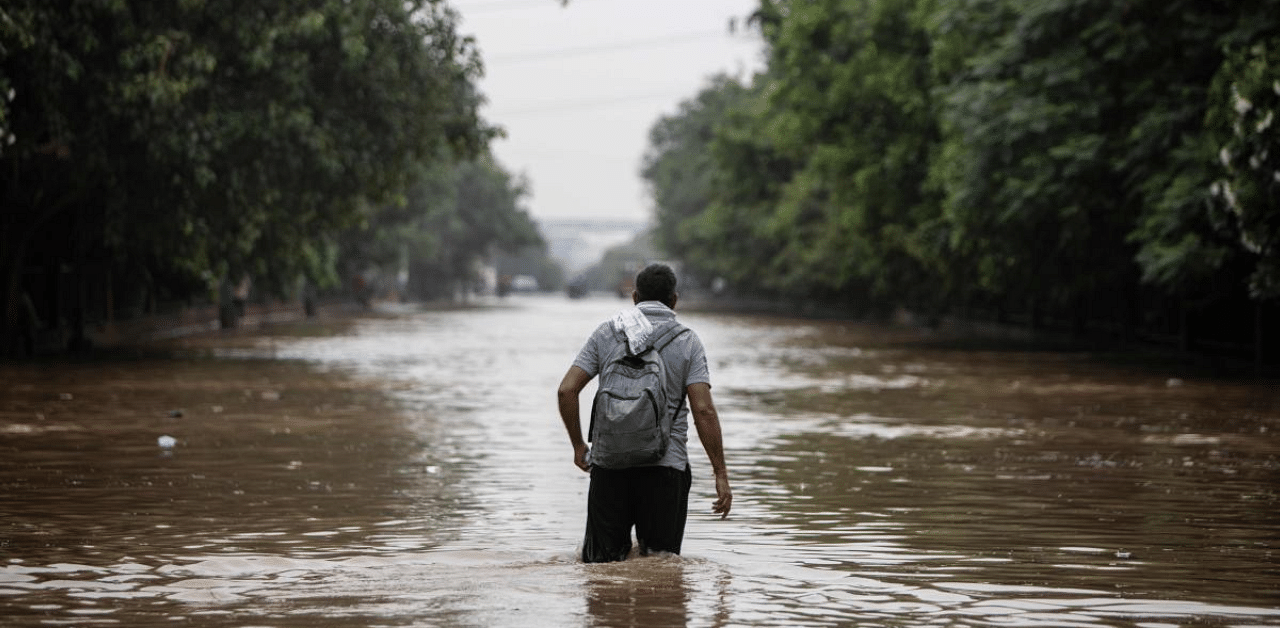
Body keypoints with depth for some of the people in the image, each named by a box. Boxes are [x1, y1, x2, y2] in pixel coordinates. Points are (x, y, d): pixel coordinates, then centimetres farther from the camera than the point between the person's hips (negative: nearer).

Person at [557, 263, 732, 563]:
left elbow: (566, 391, 0)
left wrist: (578, 446, 12)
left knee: (601, 559, 9)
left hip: (609, 462, 1)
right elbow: (704, 411, -8)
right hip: (665, 465, -1)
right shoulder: (687, 341, 1)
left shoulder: (606, 333, 6)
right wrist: (721, 474, -5)